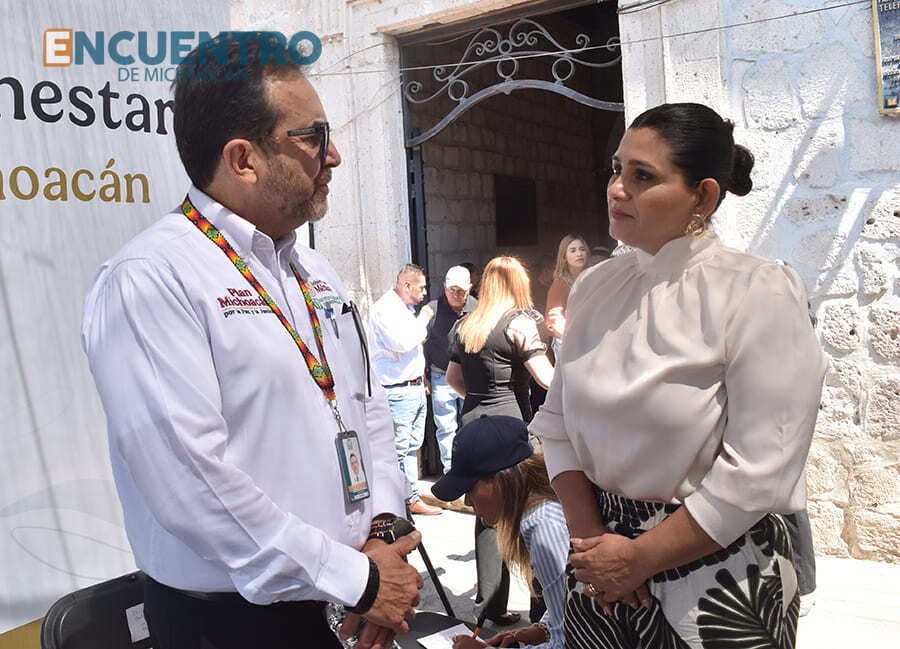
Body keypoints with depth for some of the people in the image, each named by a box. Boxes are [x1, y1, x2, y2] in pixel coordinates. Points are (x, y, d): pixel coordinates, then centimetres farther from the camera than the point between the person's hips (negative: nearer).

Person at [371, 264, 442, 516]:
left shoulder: (405, 307, 18)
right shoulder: (385, 308, -12)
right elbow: (402, 342, -24)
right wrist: (423, 319, -12)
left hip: (416, 387, 10)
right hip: (398, 389, -10)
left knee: (412, 446, 14)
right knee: (398, 448, -6)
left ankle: (413, 498, 21)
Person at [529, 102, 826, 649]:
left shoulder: (760, 293, -16)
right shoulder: (595, 287, 1)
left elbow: (756, 473, -20)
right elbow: (557, 421, 3)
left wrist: (638, 558, -15)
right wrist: (589, 535, -8)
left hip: (716, 576, -4)